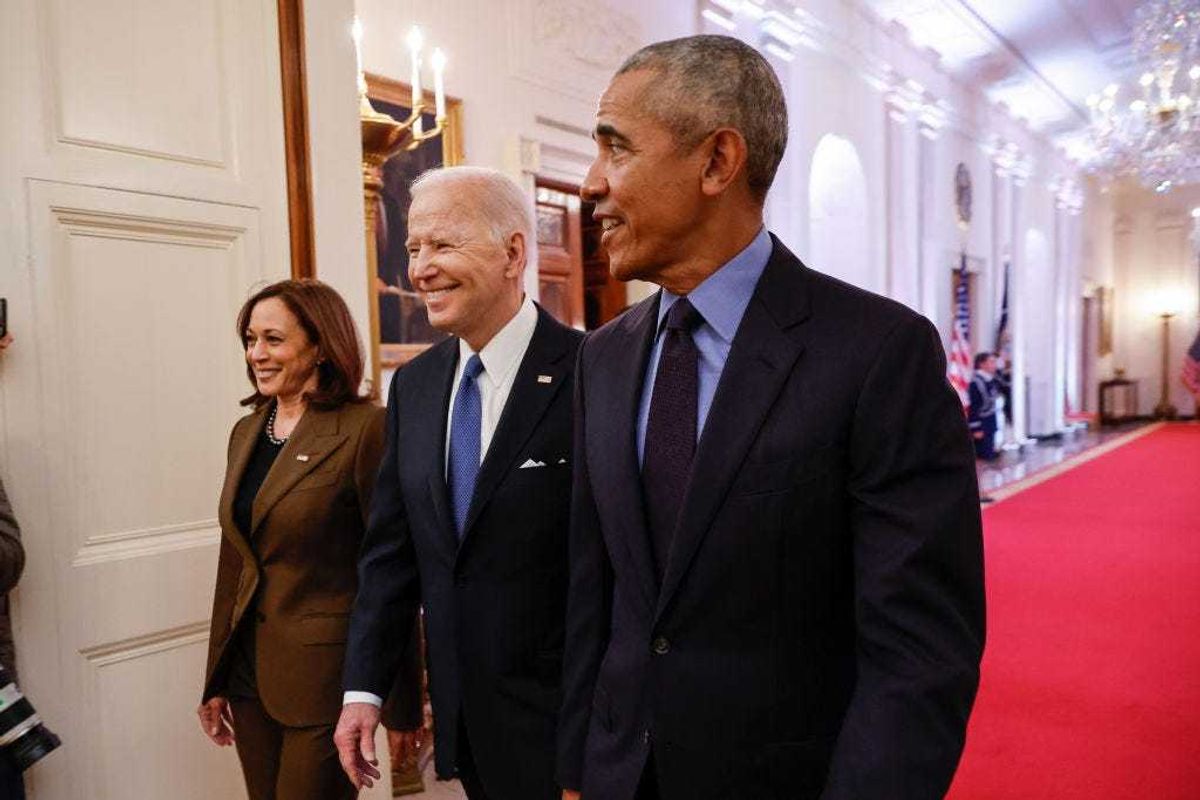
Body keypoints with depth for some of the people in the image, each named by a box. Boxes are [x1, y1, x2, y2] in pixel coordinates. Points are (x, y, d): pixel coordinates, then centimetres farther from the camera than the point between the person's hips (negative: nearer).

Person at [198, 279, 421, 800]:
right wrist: (216, 682, 15)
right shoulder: (246, 431, 7)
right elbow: (233, 561, 12)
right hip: (250, 672, 7)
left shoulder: (365, 428, -16)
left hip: (324, 675, -7)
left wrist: (402, 704, -11)